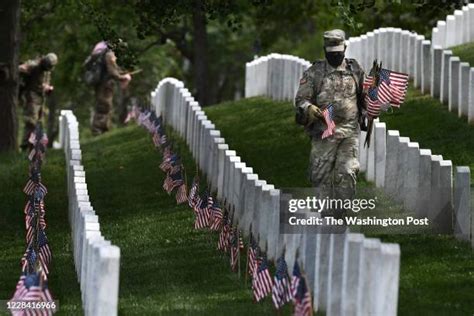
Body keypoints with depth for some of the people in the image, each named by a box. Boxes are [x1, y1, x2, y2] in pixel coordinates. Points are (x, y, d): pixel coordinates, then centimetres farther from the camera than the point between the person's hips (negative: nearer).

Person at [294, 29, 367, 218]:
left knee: (347, 173, -8)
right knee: (322, 175, 0)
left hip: (350, 131, 1)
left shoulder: (355, 70, 10)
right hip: (324, 132, -1)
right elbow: (300, 99, -1)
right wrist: (309, 109, -22)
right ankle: (327, 214, 8)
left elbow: (365, 96, 21)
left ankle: (342, 213, 1)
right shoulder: (314, 73, 2)